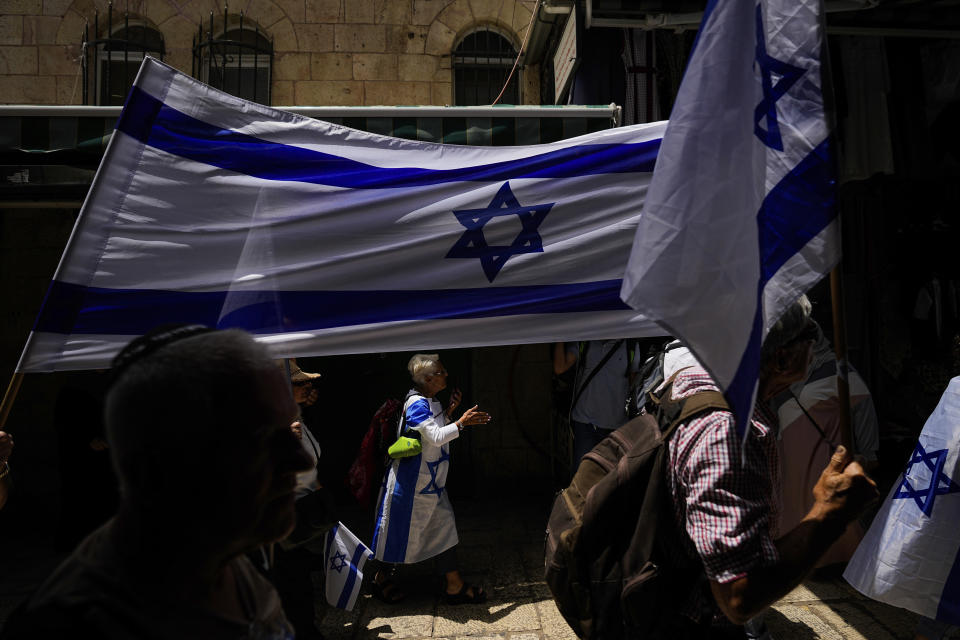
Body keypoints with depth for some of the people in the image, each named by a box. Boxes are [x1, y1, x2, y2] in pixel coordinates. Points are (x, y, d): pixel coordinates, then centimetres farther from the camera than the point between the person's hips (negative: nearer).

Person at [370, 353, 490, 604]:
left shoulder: (432, 402, 7)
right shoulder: (416, 404, -22)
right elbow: (436, 437, -28)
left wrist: (449, 411, 3)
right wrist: (462, 422, -23)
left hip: (431, 481, 9)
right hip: (410, 482, -9)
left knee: (444, 526, 9)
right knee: (400, 529, 7)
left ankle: (454, 585, 15)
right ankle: (381, 578, 29)